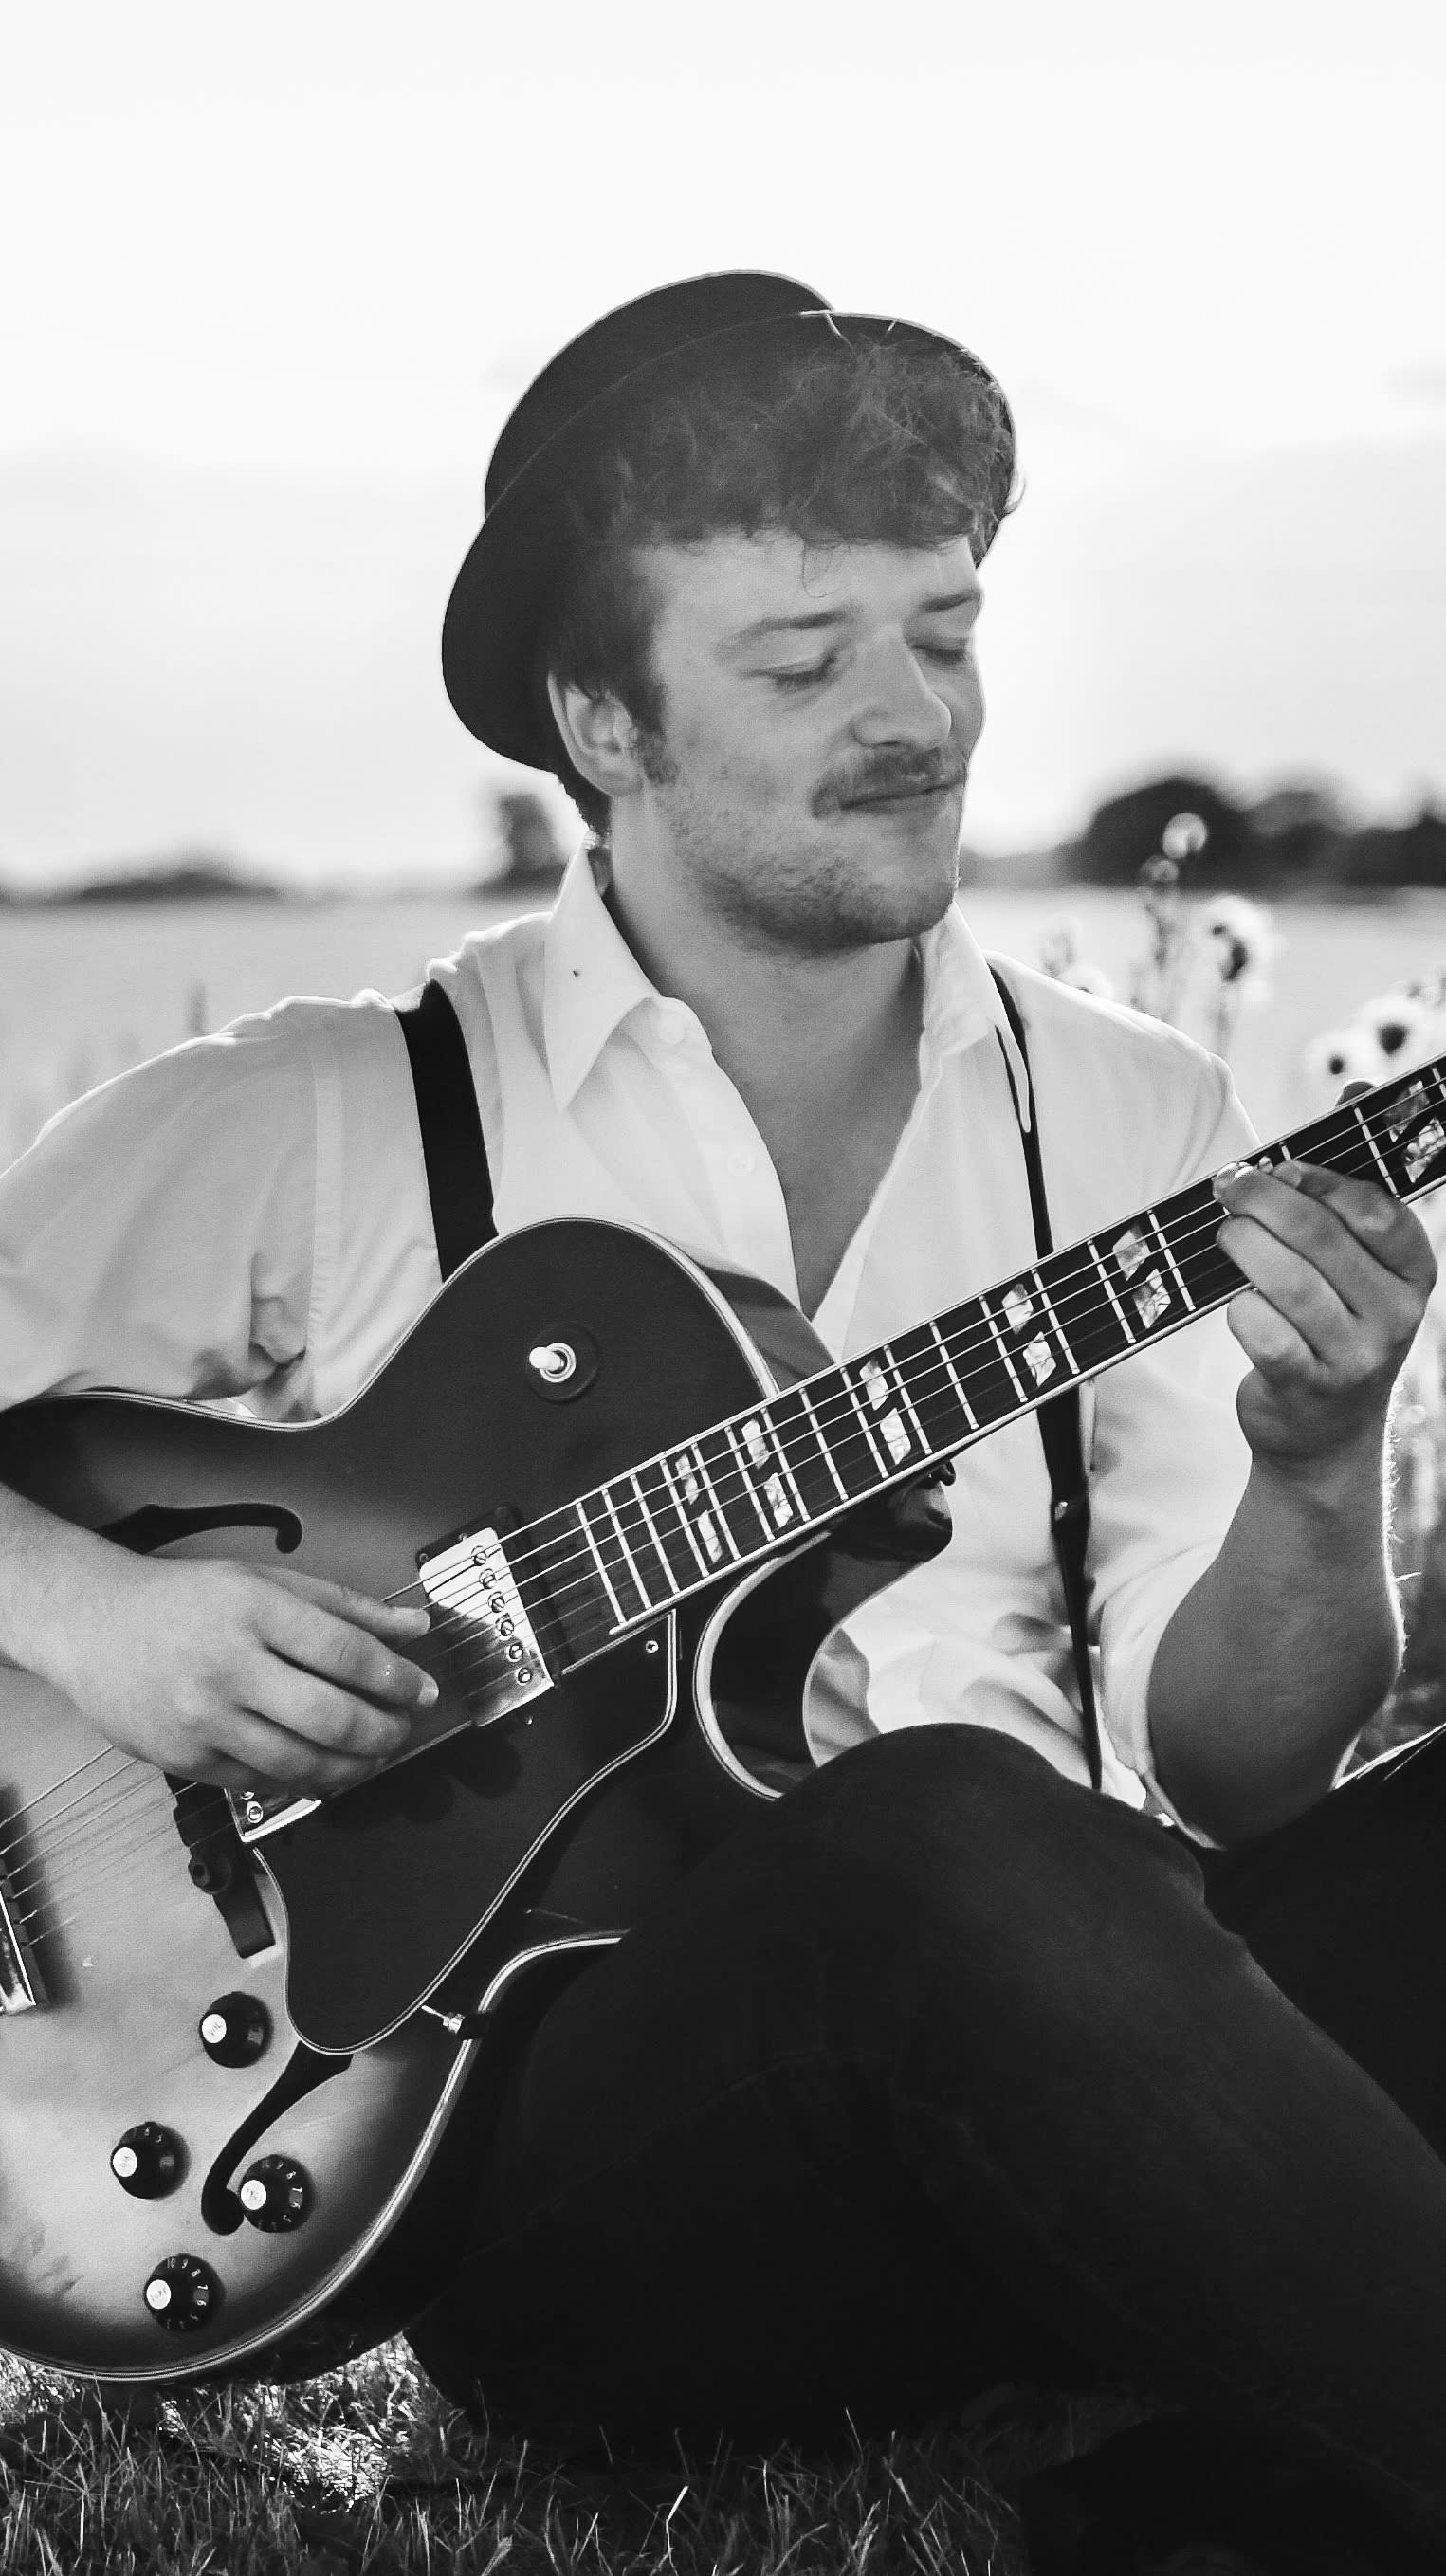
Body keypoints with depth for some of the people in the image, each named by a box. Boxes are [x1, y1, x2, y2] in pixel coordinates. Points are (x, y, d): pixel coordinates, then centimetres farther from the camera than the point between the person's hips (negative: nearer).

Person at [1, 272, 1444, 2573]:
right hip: (557, 2107, -3)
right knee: (954, 1834, -35)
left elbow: (1222, 1755, 4)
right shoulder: (307, 1130, 4)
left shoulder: (1138, 1129, 11)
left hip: (1060, 2042, 3)